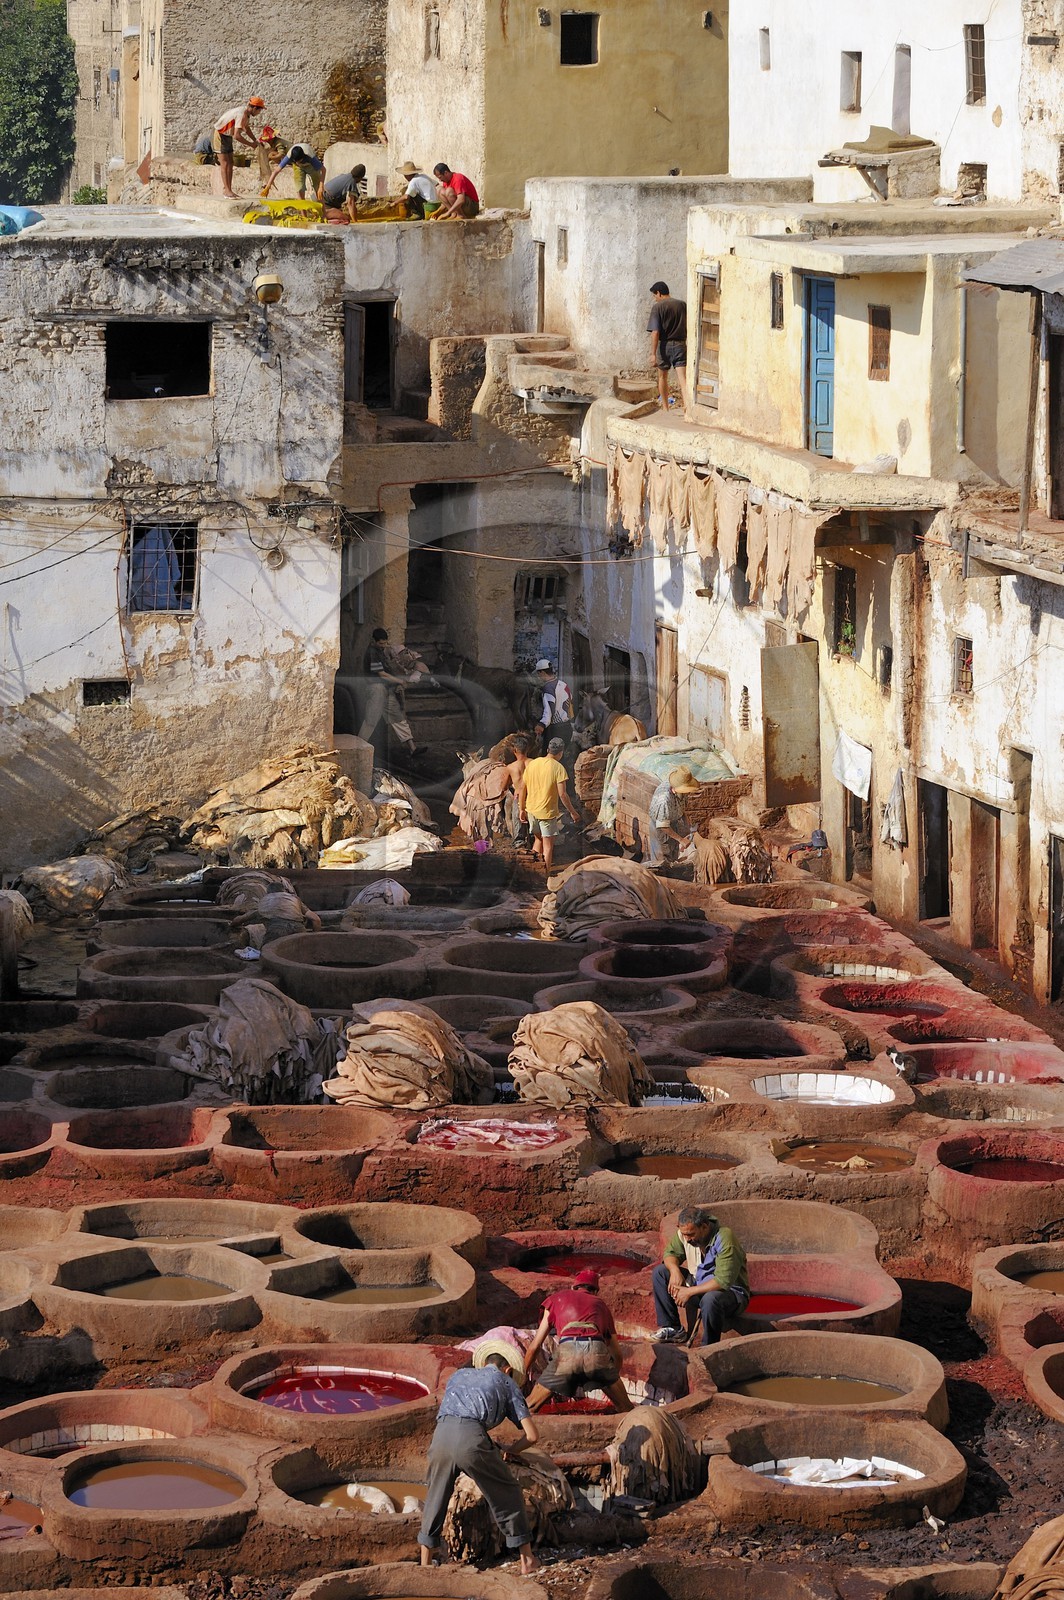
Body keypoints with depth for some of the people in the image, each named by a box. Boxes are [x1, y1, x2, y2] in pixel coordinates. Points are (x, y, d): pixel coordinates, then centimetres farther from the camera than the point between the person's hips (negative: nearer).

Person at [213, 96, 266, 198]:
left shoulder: (247, 113, 2)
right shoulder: (241, 115, -28)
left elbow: (247, 128, 23)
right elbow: (237, 136, -34)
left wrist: (255, 141, 14)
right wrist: (251, 144, -22)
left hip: (228, 136, 10)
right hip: (220, 135, -10)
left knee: (230, 163, 8)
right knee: (225, 164, -11)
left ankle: (228, 190, 10)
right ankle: (227, 190, -13)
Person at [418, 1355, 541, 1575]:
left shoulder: (461, 1374, 36)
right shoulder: (507, 1383, 25)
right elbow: (532, 1435, 18)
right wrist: (511, 1450, 39)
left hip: (441, 1433, 3)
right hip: (471, 1438, -3)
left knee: (436, 1497, 24)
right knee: (507, 1493, 15)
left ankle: (425, 1563, 27)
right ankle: (527, 1560, 18)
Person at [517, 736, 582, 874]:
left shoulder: (532, 764, 1)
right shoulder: (558, 768, -14)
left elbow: (522, 788, 5)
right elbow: (562, 794, -17)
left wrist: (521, 809, 14)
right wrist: (572, 812, -6)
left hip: (531, 810, 5)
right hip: (548, 811, -5)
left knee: (538, 839, 24)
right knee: (548, 845, 5)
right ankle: (546, 877, 6)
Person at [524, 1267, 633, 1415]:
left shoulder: (557, 1297, 31)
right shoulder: (600, 1304, 34)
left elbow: (535, 1346, 31)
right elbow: (618, 1355, 40)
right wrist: (613, 1378, 57)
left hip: (566, 1352, -1)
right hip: (598, 1352, 1)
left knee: (526, 1411, 12)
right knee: (627, 1410, 19)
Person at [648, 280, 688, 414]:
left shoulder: (658, 307, -8)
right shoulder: (683, 305, 5)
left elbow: (655, 332, -15)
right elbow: (688, 328, 12)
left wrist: (653, 354, -16)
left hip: (665, 345, -2)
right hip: (680, 345, 2)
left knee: (662, 376, 19)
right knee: (682, 379, -6)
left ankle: (665, 408, 28)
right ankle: (687, 408, -24)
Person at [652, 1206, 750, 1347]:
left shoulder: (724, 1239, -28)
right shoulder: (685, 1232, -8)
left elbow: (723, 1281, -33)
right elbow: (670, 1253, 9)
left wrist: (689, 1291, -28)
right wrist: (674, 1269, -16)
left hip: (731, 1291, -8)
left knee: (710, 1299, -41)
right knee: (660, 1272, -1)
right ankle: (672, 1328, -1)